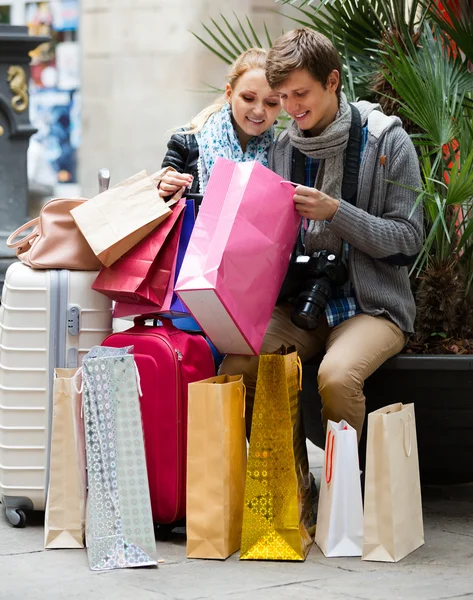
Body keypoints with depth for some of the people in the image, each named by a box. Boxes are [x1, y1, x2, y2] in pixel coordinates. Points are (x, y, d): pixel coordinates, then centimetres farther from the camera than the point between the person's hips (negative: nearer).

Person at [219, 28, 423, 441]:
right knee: (235, 369, -23)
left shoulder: (386, 141, -4)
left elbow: (408, 242, -8)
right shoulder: (284, 147, 10)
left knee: (337, 375, -34)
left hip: (371, 306, -4)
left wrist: (335, 212, -18)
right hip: (297, 305, 4)